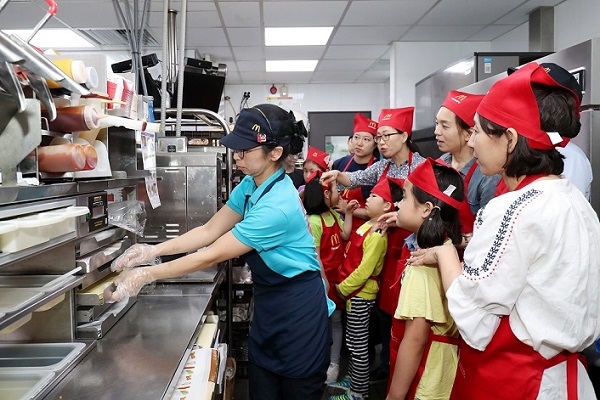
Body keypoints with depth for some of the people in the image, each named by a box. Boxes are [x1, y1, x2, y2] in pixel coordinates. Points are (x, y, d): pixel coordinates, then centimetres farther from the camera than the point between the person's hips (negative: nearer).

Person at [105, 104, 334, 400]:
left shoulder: (277, 206, -30)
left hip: (298, 311, -8)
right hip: (267, 305, 8)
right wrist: (153, 250, -9)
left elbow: (213, 255, -25)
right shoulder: (250, 185, -1)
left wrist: (145, 275, -19)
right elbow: (209, 231, 2)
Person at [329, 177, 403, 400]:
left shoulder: (377, 235, -22)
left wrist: (342, 288, -16)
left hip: (360, 295, -9)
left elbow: (365, 270, -24)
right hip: (353, 292, 9)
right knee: (353, 342, 22)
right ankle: (352, 379, 38)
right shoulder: (367, 225, 6)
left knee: (358, 345, 4)